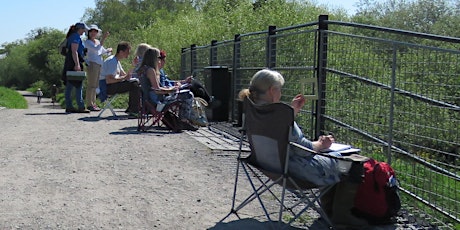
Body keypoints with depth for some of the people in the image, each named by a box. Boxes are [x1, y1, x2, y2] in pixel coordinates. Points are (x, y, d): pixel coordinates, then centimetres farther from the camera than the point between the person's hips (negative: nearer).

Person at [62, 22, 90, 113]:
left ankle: (69, 107, 9)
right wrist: (77, 64, -23)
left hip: (69, 64, 10)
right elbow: (74, 51, -18)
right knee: (79, 86, -8)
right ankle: (81, 107, -8)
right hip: (74, 64, -10)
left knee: (69, 85, 7)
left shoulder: (72, 36, 21)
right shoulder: (76, 36, -9)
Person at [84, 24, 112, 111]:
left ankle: (93, 103, 11)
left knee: (95, 85, 8)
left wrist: (108, 50, 7)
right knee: (91, 84, -8)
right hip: (92, 63, -8)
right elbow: (96, 49, -18)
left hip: (100, 64, 8)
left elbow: (103, 51, 30)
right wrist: (103, 38, -22)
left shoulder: (98, 41, 20)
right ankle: (89, 104, -7)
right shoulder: (87, 42, -2)